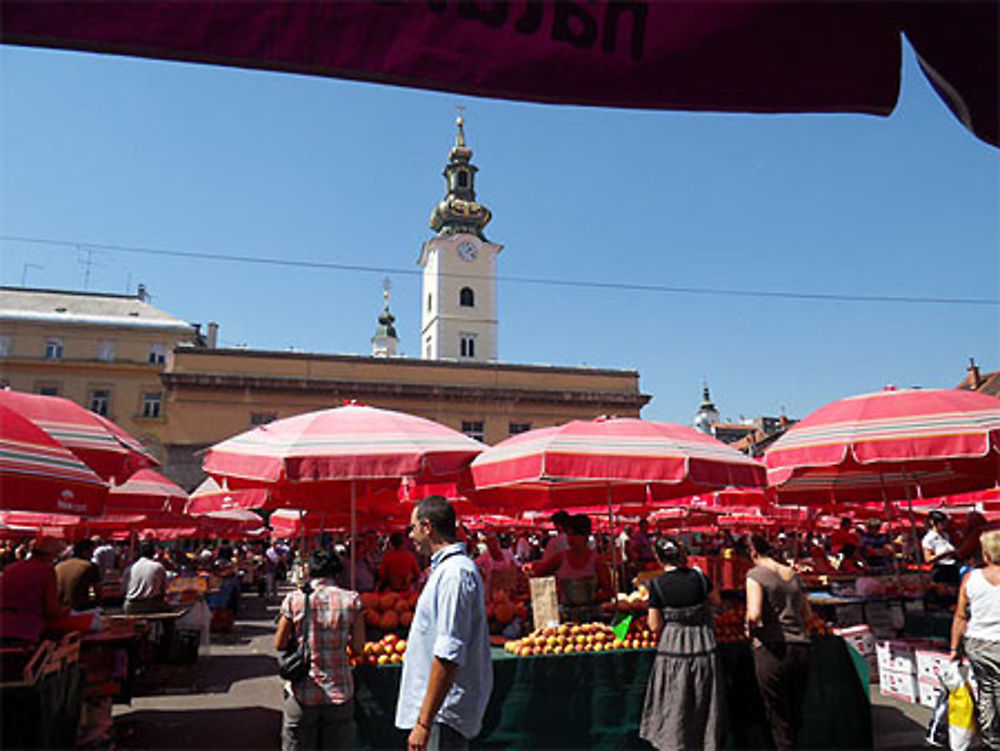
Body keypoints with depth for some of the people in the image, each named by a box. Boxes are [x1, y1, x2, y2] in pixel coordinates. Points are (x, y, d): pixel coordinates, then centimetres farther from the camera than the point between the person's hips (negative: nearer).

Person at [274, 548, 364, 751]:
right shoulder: (351, 600, -7)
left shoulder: (294, 599, -7)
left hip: (303, 694, 0)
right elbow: (358, 648, -4)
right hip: (339, 694, 0)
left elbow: (279, 644, 0)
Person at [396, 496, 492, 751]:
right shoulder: (448, 567, 13)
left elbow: (448, 655, -25)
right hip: (444, 710, 10)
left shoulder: (455, 573, -20)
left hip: (445, 711, -10)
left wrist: (424, 723, -22)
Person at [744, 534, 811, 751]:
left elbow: (754, 614, -19)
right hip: (801, 648, 6)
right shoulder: (793, 574, 12)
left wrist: (750, 629, 0)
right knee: (796, 712, 18)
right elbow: (807, 613, 18)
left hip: (773, 650, -6)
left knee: (779, 717, 6)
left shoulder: (755, 575, -8)